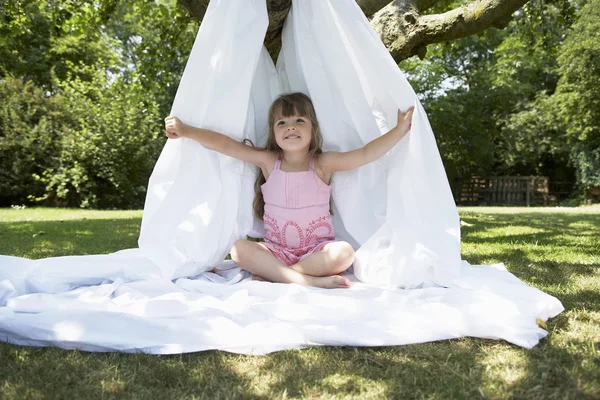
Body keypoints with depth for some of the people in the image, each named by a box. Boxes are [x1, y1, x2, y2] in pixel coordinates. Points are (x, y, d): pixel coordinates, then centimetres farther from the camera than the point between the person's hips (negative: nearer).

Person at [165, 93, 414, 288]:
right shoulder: (268, 161, -1)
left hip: (318, 249, -1)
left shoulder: (324, 164, -4)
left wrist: (400, 129, -21)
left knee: (344, 252, -30)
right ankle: (307, 280, -30)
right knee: (239, 250, -24)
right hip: (277, 250, 1)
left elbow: (365, 154, -13)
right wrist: (186, 131, -14)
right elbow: (225, 145, -7)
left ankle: (274, 275, -21)